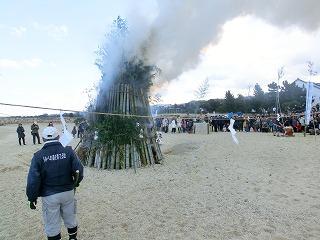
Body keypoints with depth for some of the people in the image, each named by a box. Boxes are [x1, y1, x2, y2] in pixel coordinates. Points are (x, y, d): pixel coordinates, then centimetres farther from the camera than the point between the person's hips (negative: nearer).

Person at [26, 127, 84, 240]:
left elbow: (33, 180, -13)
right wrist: (75, 184, 8)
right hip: (68, 192, 2)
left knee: (52, 226, 16)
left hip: (49, 196, -1)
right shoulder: (68, 151, -11)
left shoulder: (38, 156, -12)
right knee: (71, 220, 23)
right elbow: (79, 170, -11)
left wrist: (32, 198, 1)